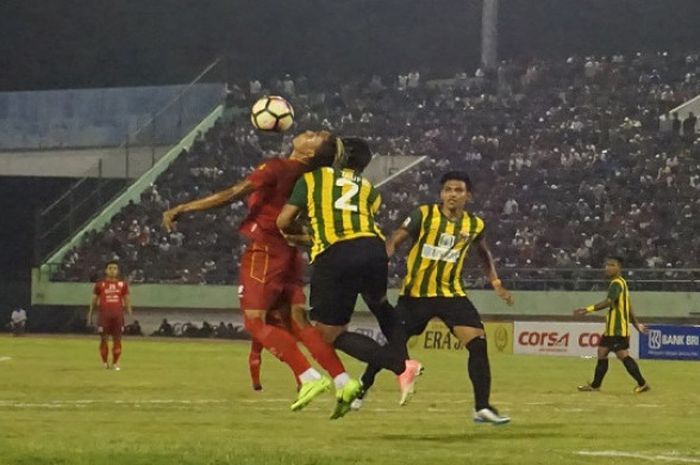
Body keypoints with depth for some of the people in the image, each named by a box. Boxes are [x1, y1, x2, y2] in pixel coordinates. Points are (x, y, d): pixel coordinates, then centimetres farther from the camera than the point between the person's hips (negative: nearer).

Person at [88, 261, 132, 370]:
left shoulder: (123, 284, 9)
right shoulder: (100, 284, 5)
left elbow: (127, 300, 12)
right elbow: (94, 300, 9)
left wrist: (130, 313, 4)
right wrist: (90, 315, 7)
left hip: (118, 315, 1)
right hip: (104, 315, -1)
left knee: (117, 339, 0)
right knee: (104, 339, 0)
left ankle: (115, 363, 8)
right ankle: (105, 362, 12)